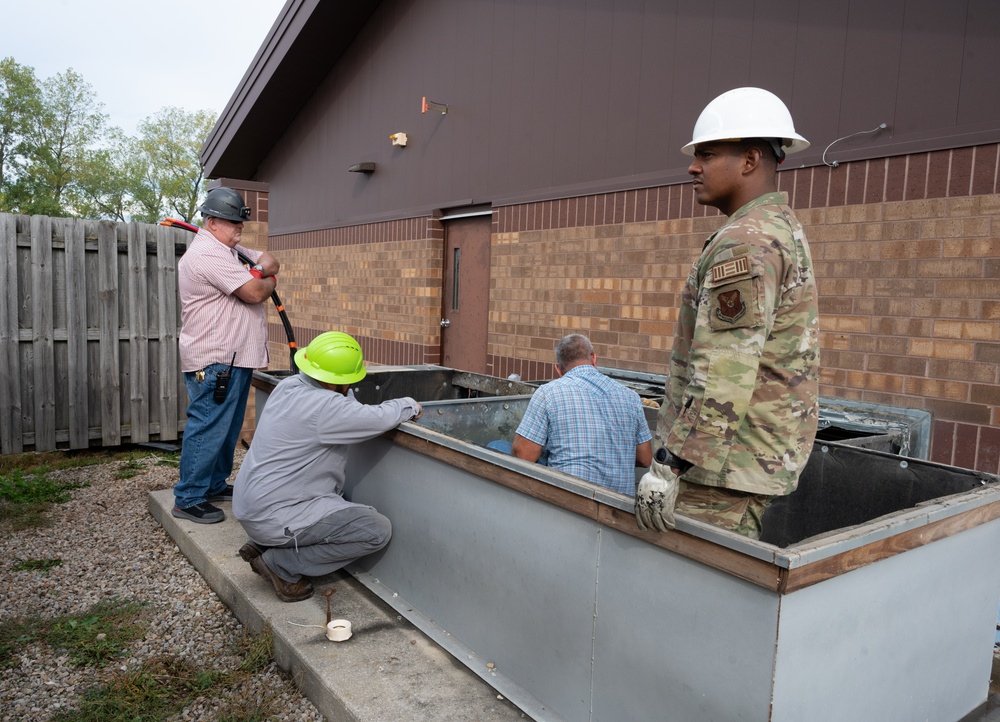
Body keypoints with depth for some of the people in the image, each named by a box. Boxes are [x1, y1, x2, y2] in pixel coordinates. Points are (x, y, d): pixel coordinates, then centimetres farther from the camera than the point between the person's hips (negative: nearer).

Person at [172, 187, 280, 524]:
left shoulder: (229, 250, 18)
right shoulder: (208, 253, -16)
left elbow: (270, 262, 20)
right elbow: (255, 292, -21)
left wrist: (262, 269, -3)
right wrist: (268, 282, 2)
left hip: (233, 358, 11)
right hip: (215, 361, -11)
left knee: (226, 427, 18)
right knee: (208, 428, -6)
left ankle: (214, 485, 30)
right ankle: (189, 499, 3)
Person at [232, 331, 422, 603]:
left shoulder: (289, 385, 2)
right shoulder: (324, 407, -25)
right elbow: (381, 419, -26)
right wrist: (409, 405, -4)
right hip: (274, 516, -10)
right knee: (378, 530, -12)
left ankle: (262, 545, 18)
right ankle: (282, 564, -3)